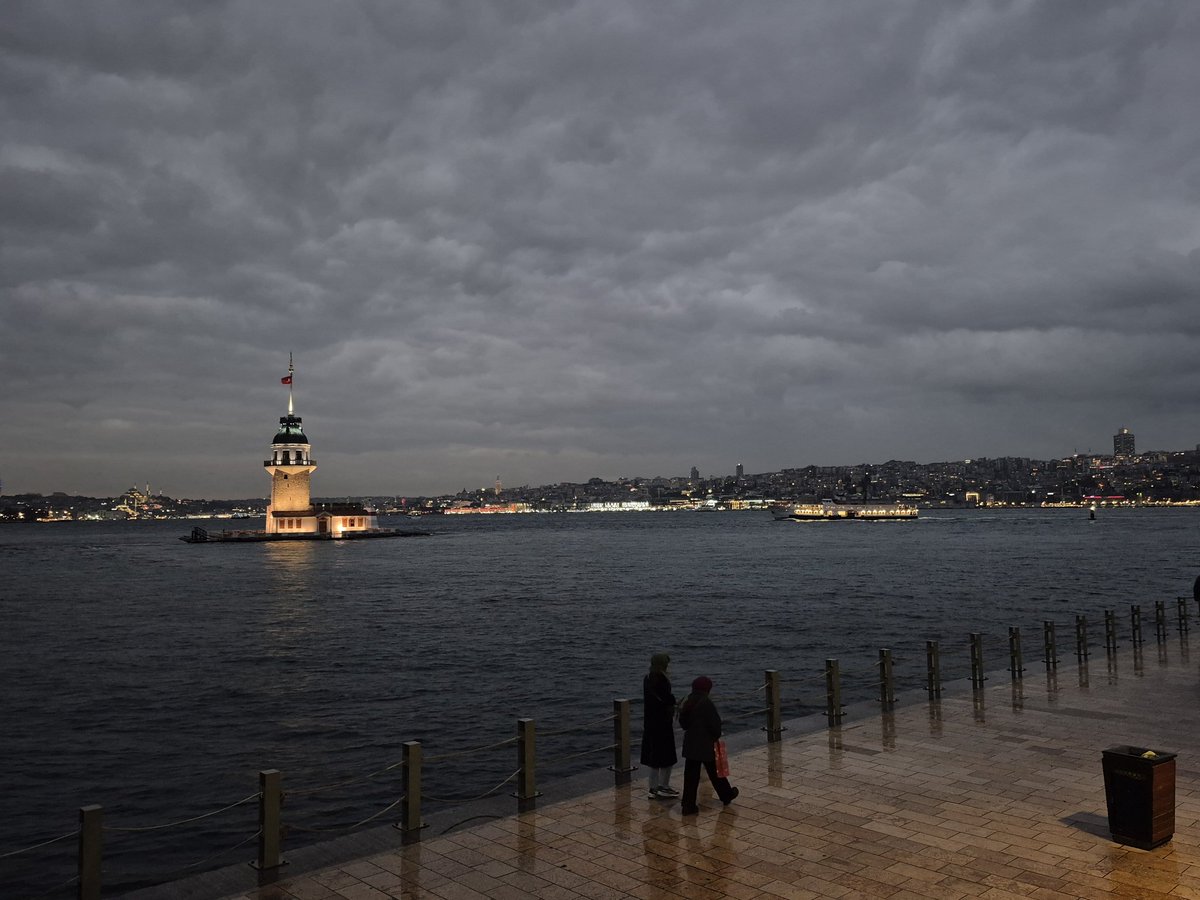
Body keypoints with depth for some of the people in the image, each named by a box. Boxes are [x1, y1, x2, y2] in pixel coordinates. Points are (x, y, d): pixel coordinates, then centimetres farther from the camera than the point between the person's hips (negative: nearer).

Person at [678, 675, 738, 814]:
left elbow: (683, 722, 10)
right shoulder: (706, 703, -17)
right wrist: (716, 736, 3)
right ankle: (727, 795, 34)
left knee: (690, 775, 7)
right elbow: (714, 723, -14)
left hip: (690, 744, 5)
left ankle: (688, 806, 7)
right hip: (706, 744, -5)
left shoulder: (688, 703, 3)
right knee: (715, 772, 14)